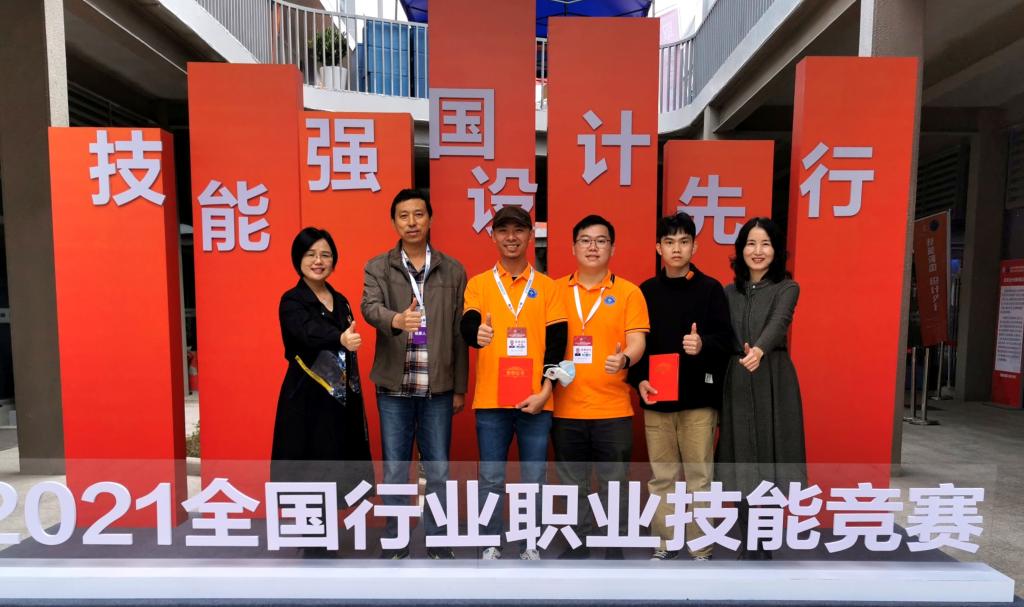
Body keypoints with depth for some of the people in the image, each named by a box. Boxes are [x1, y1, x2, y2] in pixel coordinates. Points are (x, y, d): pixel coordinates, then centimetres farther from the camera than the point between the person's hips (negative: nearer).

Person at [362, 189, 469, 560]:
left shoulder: (453, 271, 5)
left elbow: (459, 334, 4)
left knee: (438, 470, 9)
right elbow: (370, 307, -17)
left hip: (438, 388, 1)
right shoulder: (377, 268, 3)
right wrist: (396, 319, -40)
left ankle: (437, 542, 27)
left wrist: (460, 387, 4)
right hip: (394, 386, 0)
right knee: (395, 470, 10)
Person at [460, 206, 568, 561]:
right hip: (490, 399, 0)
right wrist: (476, 334, -36)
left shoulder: (547, 286, 6)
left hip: (535, 399, 1)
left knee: (534, 476, 9)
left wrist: (545, 391, -7)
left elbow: (556, 343, 3)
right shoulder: (478, 284, 5)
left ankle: (529, 545, 26)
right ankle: (491, 546, 23)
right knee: (491, 477, 7)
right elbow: (467, 326, -11)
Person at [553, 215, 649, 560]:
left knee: (614, 483, 9)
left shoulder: (628, 292, 1)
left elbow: (637, 341, -6)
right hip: (565, 408, 2)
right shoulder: (556, 290, 6)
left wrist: (625, 359, -27)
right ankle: (577, 545, 31)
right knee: (572, 485, 14)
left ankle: (614, 548, 26)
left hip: (612, 409, -2)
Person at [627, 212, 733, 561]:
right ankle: (665, 545, 23)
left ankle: (701, 550, 18)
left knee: (699, 477, 4)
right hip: (655, 401, 2)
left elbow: (726, 340, -4)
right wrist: (639, 380, -4)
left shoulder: (711, 289, 2)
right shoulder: (645, 291, 8)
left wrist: (704, 345, -25)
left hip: (699, 400, -2)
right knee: (661, 478, 9)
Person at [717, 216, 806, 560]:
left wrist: (759, 350, -41)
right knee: (741, 464, 6)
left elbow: (778, 322, -21)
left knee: (768, 461, 1)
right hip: (736, 384, 3)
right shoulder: (729, 292, 11)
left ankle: (761, 544, 17)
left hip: (773, 384, -3)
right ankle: (750, 542, 22)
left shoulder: (787, 288, 0)